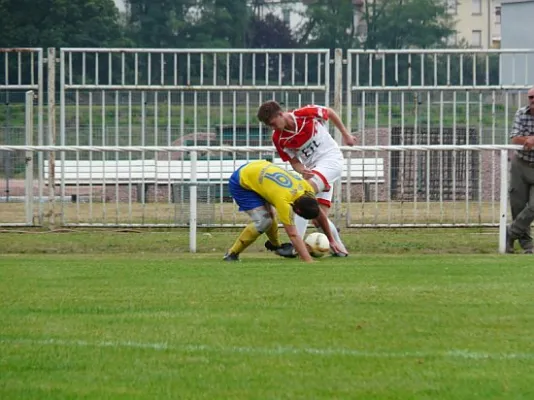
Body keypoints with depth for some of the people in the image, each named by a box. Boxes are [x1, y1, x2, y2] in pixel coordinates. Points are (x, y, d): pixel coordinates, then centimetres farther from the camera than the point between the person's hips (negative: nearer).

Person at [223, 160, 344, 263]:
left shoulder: (307, 188, -14)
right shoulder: (284, 200, -37)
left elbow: (320, 214, 3)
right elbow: (293, 234, -39)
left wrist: (331, 240, 8)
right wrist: (309, 261, -42)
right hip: (240, 183, -8)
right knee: (263, 221, -18)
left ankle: (275, 245, 42)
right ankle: (232, 254, -6)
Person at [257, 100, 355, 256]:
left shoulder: (306, 114, -17)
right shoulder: (278, 138, -7)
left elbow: (330, 113, 2)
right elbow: (293, 161, 1)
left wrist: (345, 134, 9)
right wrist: (302, 170, -22)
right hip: (313, 169, 6)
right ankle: (339, 249, 18)